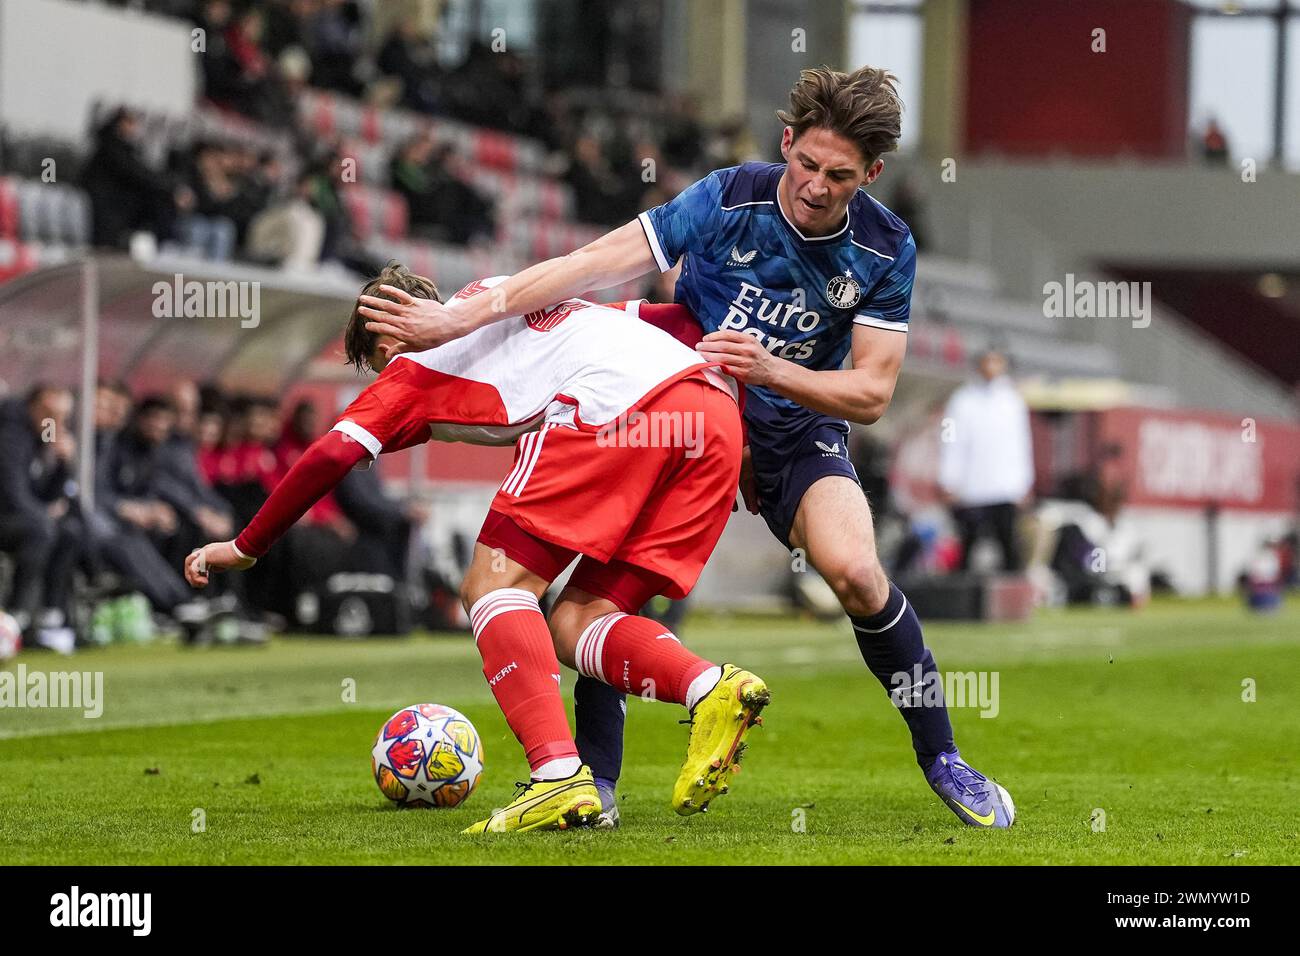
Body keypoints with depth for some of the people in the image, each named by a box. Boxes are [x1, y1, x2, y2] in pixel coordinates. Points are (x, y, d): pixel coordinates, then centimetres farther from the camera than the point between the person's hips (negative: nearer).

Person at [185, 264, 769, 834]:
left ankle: (558, 777, -17)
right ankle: (712, 690, -15)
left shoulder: (414, 363, 20)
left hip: (612, 402, -7)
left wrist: (244, 549, 21)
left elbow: (332, 454, 9)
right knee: (575, 625, 10)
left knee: (494, 586, 1)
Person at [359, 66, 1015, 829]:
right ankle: (596, 782, 0)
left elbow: (871, 392, -11)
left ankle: (941, 759, -8)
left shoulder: (885, 250, -13)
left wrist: (771, 371, -29)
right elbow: (595, 266, -19)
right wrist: (461, 317, -24)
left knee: (854, 571, -26)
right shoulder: (730, 201, -18)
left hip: (797, 433, 0)